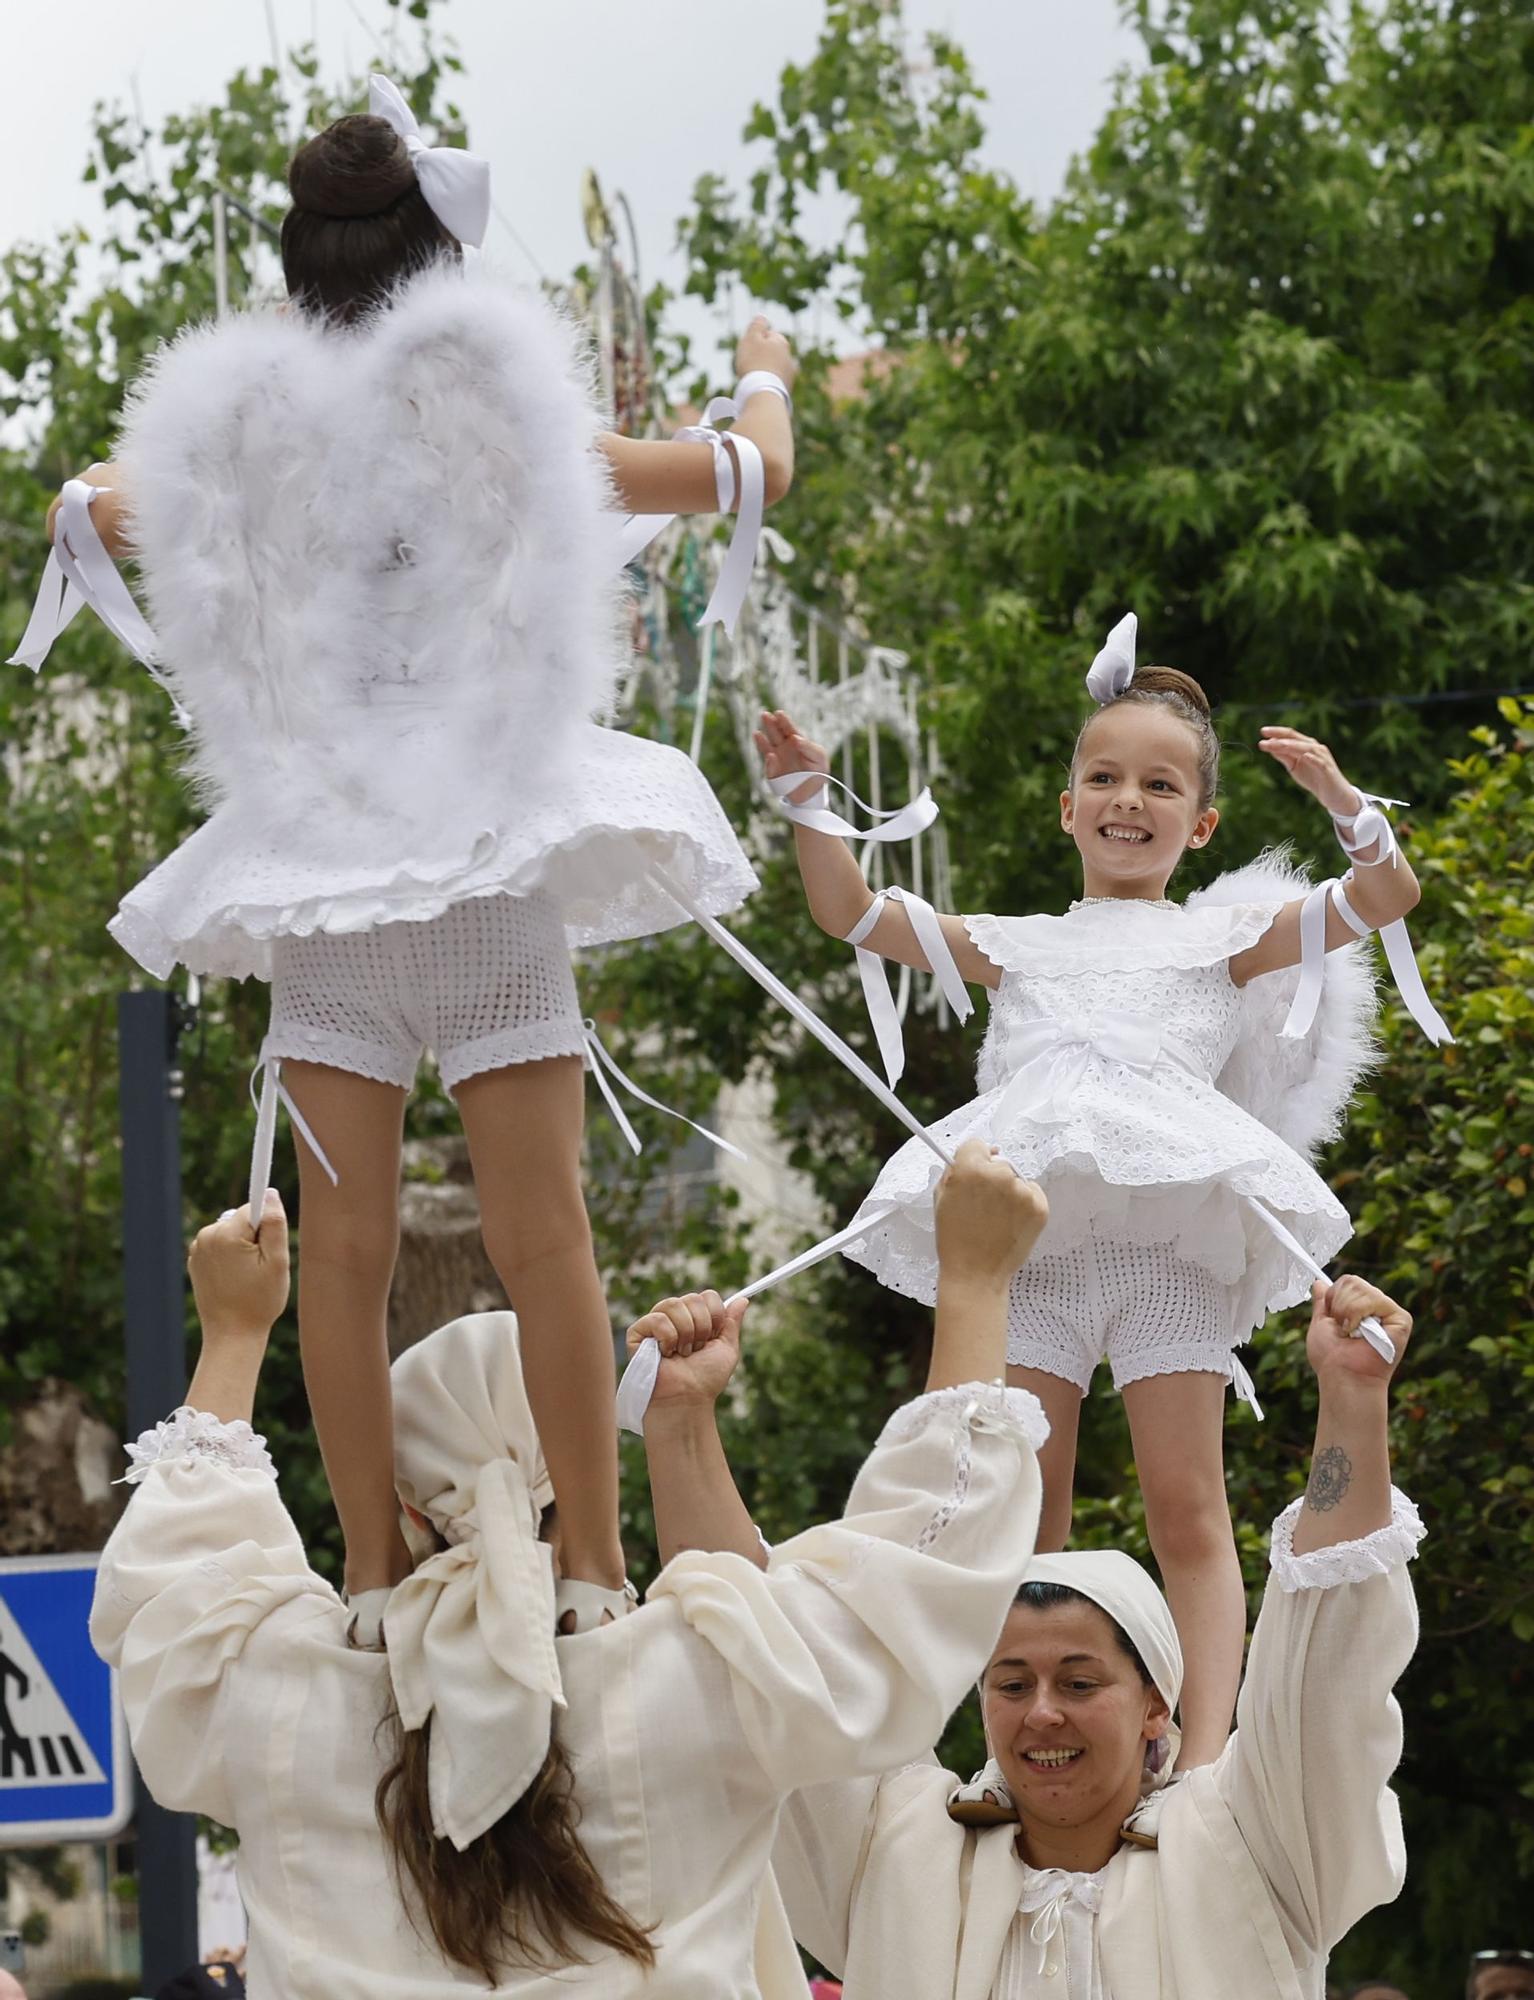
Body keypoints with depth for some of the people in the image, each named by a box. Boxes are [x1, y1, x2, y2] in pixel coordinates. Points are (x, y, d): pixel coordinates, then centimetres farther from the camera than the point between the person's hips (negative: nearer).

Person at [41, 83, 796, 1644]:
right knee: (543, 1239, -1)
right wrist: (763, 372, 31)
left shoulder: (237, 438, 4)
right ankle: (594, 1571, -2)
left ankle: (374, 1581, 3)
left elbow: (107, 512, 25)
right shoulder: (498, 410, -1)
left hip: (311, 880, 2)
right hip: (491, 869, -2)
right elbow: (754, 471, 10)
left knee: (342, 1252, 3)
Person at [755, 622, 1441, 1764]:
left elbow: (1384, 899, 15)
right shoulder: (1017, 948, 28)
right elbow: (854, 914, 25)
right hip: (1032, 1226, 2)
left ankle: (1205, 1756, -17)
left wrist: (1341, 799, -1)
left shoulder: (1223, 939, 23)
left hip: (1172, 1231, -2)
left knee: (1188, 1506, -10)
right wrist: (805, 797, 14)